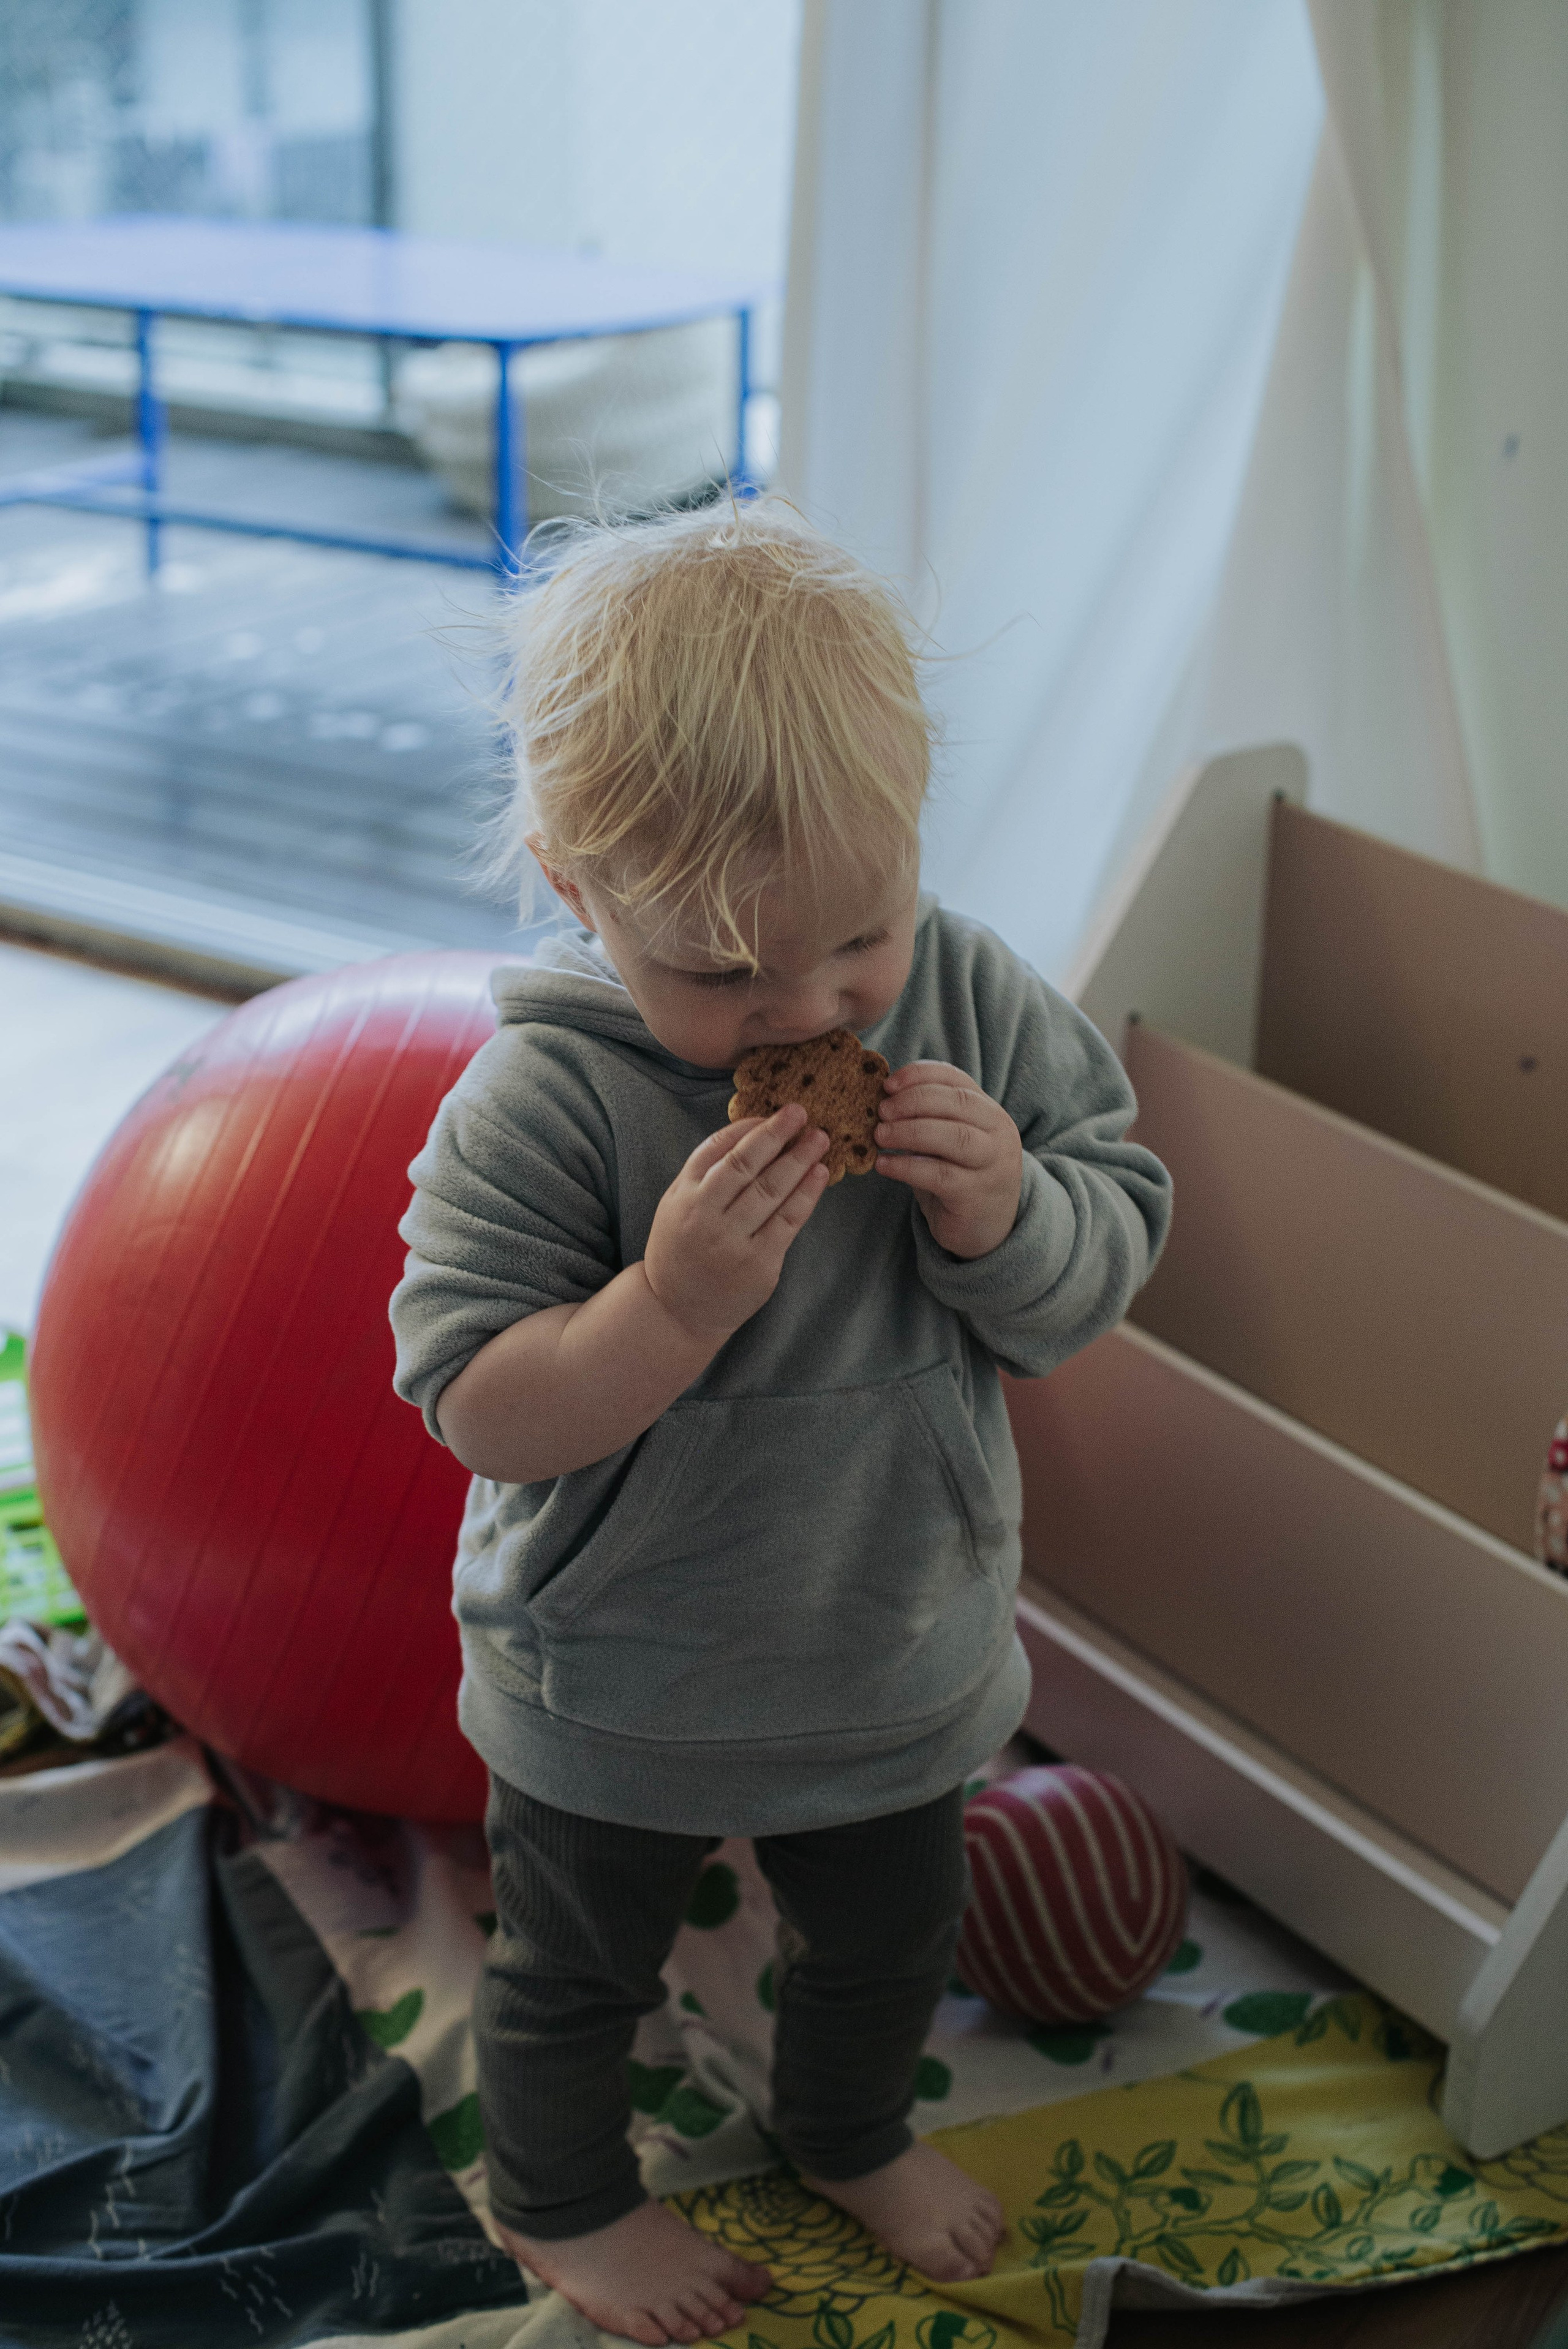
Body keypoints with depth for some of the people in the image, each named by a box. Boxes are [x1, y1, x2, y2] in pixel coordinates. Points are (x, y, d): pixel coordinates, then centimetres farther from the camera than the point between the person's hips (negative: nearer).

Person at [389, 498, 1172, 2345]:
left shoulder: (977, 1008, -15)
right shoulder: (541, 1103, -27)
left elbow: (1109, 1265, -8)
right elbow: (480, 1411, -26)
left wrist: (1012, 1216, -30)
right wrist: (676, 1302, -41)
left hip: (896, 1653, 4)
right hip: (613, 1693, -4)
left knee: (888, 1939, 29)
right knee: (578, 1968, 23)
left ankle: (853, 2134, 62)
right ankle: (562, 2199, 54)